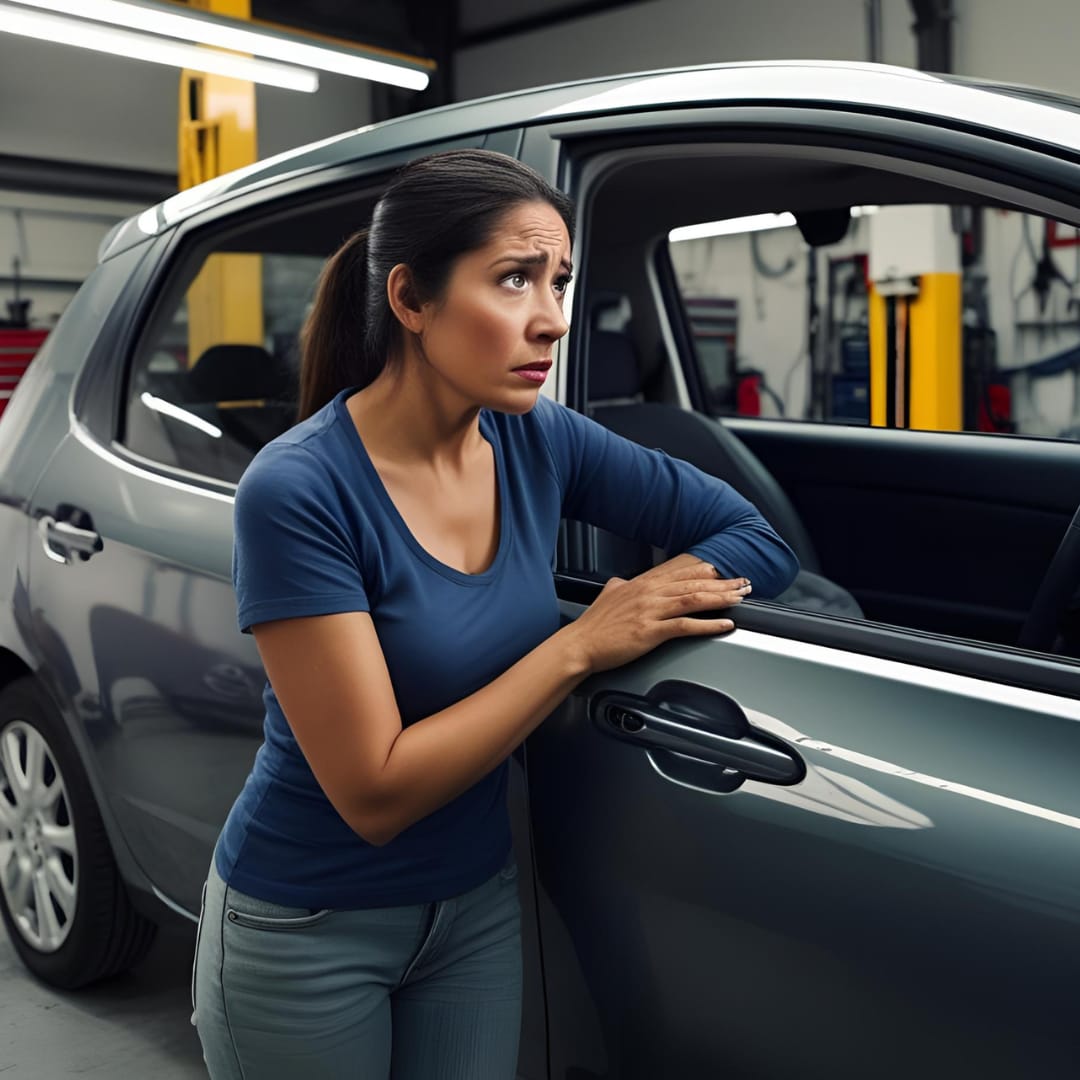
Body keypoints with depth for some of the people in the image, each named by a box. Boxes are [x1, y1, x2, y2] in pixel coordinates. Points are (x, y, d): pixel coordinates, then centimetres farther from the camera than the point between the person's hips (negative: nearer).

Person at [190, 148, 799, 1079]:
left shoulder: (542, 443, -10)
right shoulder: (298, 491, -25)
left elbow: (760, 538, -4)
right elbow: (374, 793, -25)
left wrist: (653, 607, -22)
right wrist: (579, 646, -25)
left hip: (481, 906, 4)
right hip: (306, 929, -4)